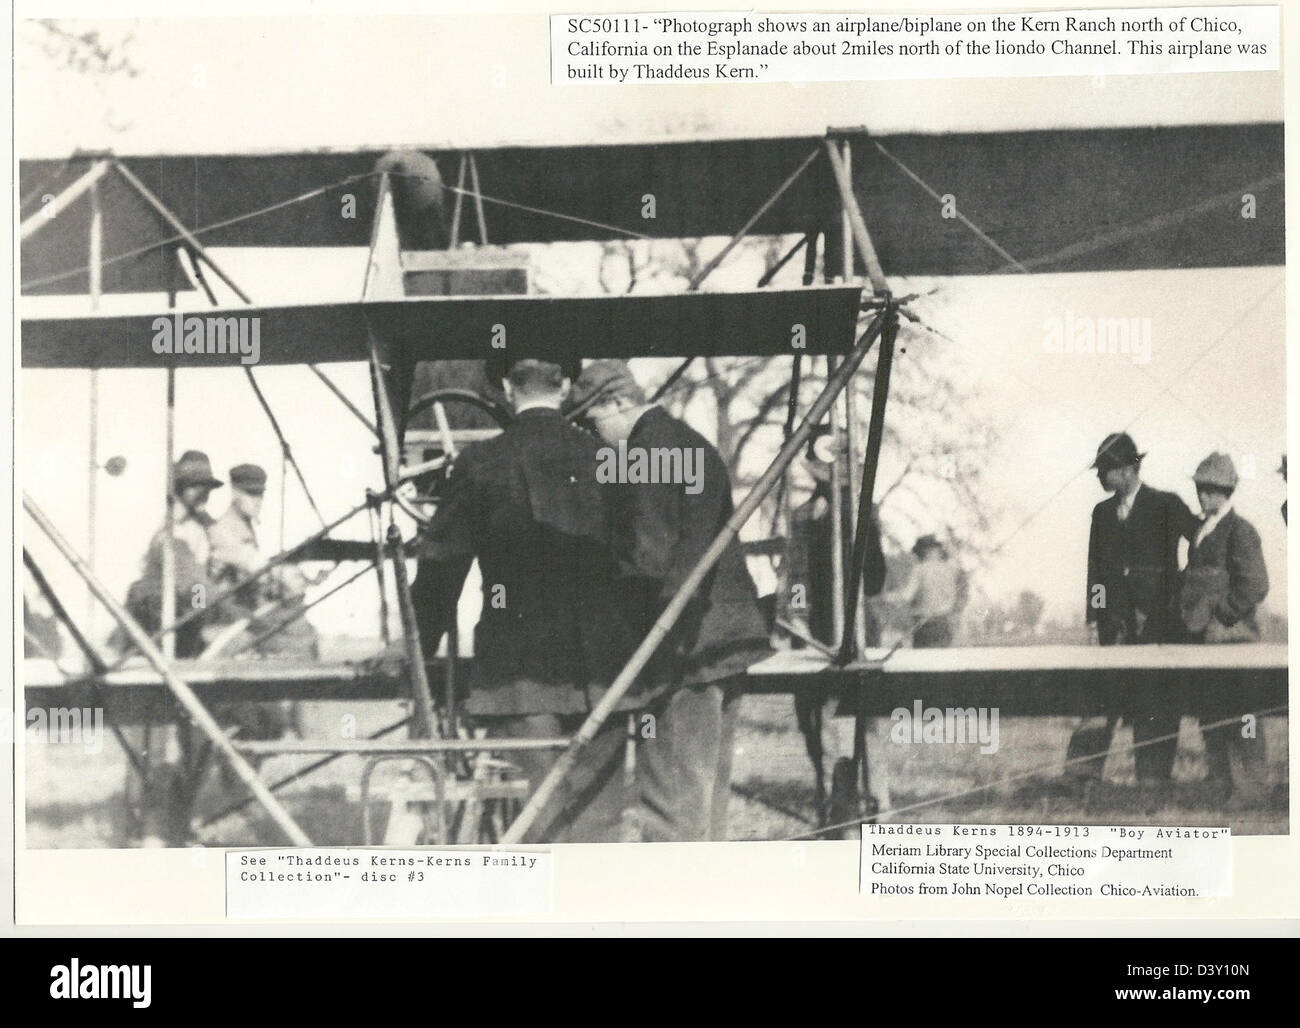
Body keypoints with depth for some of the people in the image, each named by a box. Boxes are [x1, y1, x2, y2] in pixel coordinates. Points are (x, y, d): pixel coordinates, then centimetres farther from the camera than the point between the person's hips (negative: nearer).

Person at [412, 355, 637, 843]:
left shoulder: (481, 464, -2)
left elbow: (440, 565, 0)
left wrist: (417, 652, 10)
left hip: (518, 674, -2)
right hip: (600, 670, 2)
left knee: (544, 817, -2)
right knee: (599, 818, 8)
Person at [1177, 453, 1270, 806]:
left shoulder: (1240, 531, -10)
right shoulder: (1201, 530, 15)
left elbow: (1255, 587, -15)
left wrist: (1219, 617, -14)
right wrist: (1189, 614, 11)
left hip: (1232, 634, -8)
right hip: (1203, 636, 8)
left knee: (1239, 715, -4)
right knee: (1210, 713, 11)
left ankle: (1248, 788, 3)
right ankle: (1218, 781, 19)